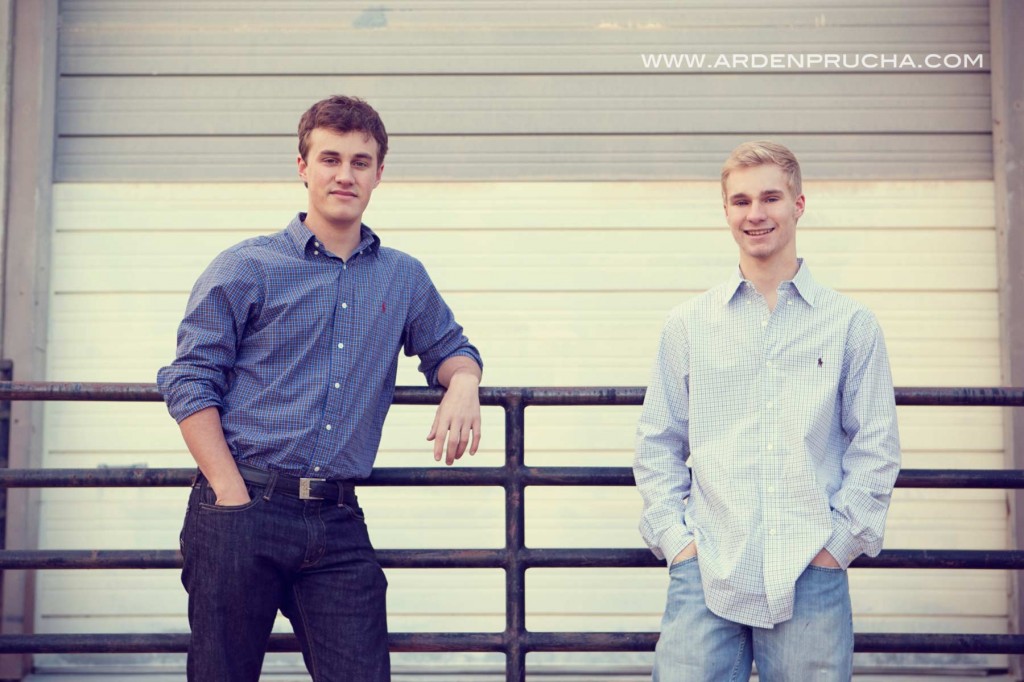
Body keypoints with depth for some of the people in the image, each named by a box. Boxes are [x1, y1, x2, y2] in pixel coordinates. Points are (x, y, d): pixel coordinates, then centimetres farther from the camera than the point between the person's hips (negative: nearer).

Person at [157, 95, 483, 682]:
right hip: (242, 508, -2)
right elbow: (190, 382, -1)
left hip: (339, 522, 3)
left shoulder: (405, 278, 15)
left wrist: (463, 383, 3)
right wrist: (234, 498, -11)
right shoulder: (246, 268, 3)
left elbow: (449, 347, 29)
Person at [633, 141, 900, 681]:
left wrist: (839, 541, -1)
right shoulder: (687, 325, 10)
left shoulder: (851, 324, 7)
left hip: (812, 578, 0)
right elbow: (657, 445, 11)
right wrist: (674, 536, 1)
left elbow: (875, 447, 7)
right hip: (705, 573, 1)